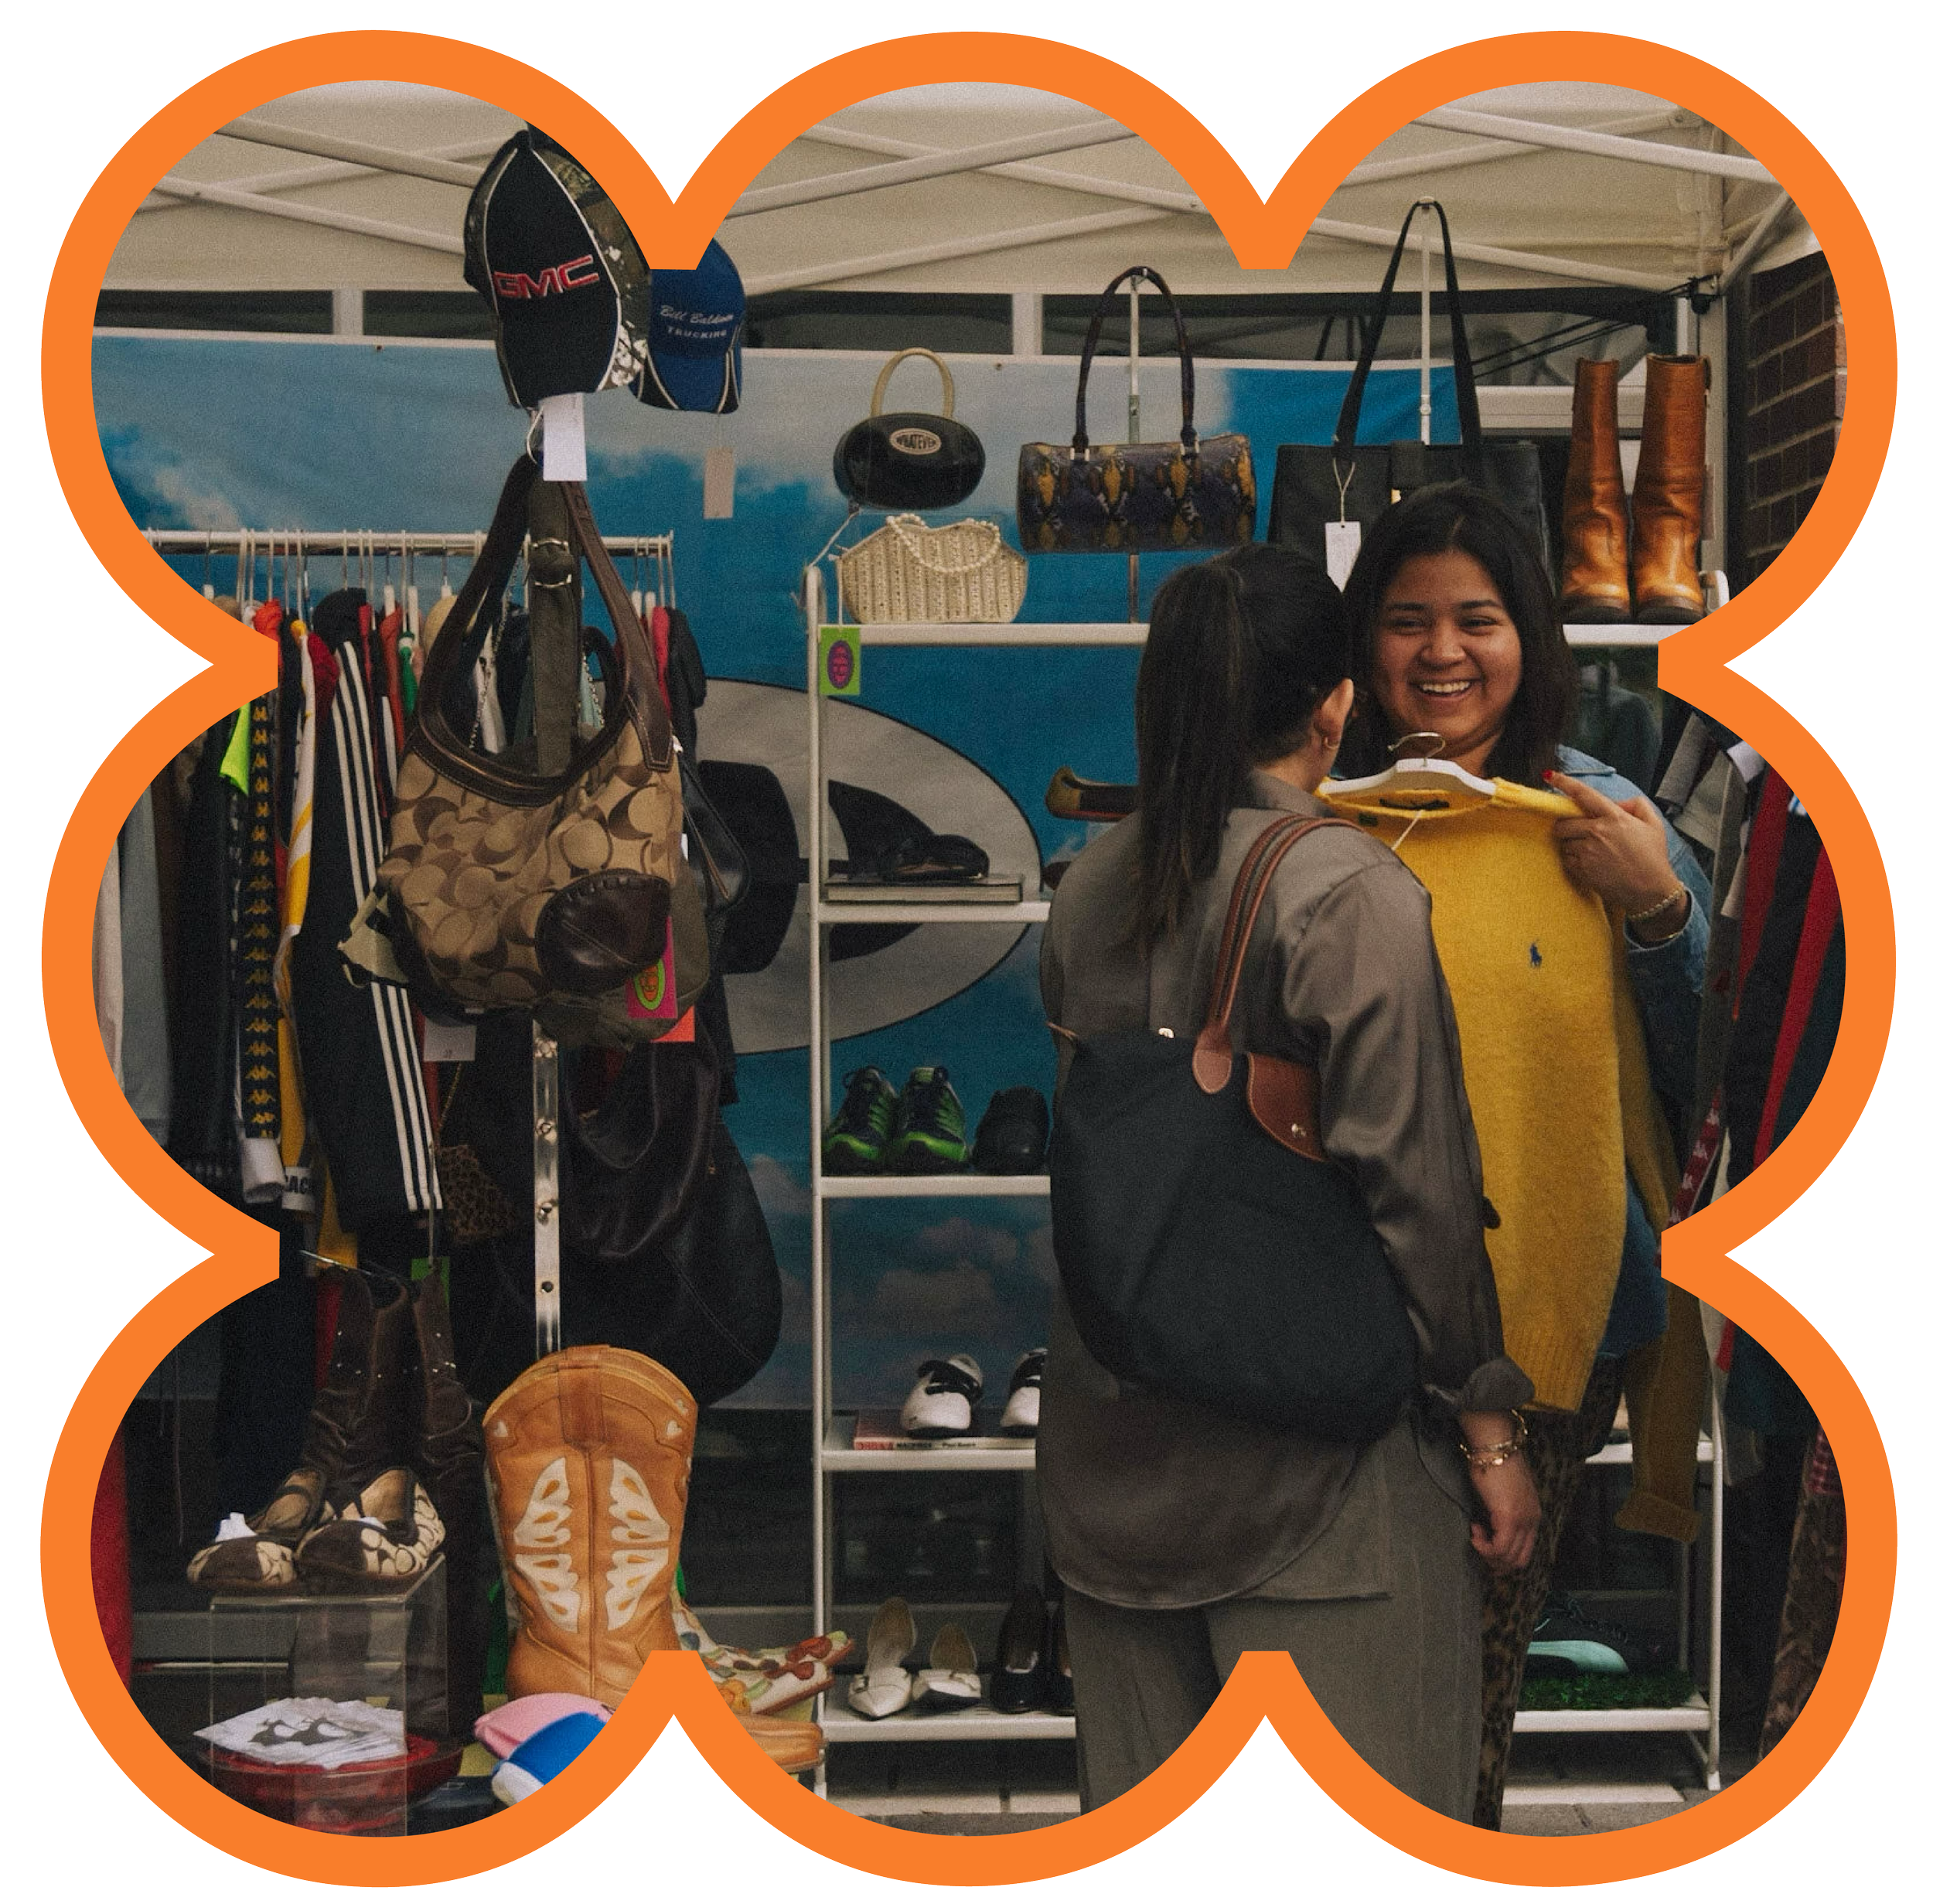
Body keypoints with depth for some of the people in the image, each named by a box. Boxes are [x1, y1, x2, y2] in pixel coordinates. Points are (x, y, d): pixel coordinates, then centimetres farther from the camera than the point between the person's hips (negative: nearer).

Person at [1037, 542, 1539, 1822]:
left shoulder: (1091, 887, 2)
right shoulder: (1355, 896, -15)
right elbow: (1415, 1189, -14)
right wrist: (1490, 1429, -6)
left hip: (1115, 1437, 6)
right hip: (1309, 1441, -6)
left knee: (1143, 1798, 18)